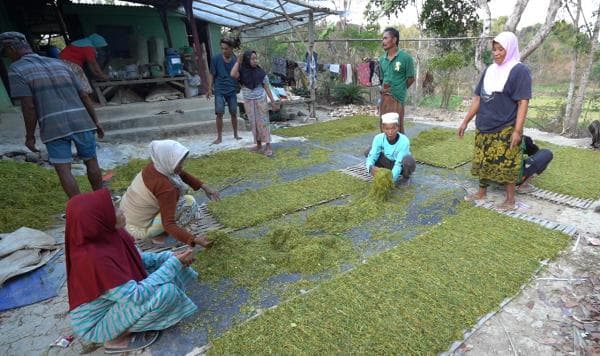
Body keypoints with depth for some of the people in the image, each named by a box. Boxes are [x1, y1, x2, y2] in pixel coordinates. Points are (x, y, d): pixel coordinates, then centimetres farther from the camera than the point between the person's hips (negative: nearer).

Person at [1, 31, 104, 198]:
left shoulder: (16, 70, 2)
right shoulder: (59, 63, 16)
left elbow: (29, 106, -7)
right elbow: (84, 96, 12)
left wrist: (30, 136, 3)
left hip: (54, 128, -4)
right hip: (82, 121, 5)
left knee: (63, 170, 2)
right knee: (91, 161, 16)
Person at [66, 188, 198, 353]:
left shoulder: (109, 234, -13)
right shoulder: (94, 257, -36)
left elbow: (137, 259, 4)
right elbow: (137, 296, -32)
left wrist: (170, 256, -11)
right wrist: (173, 264, -26)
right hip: (96, 322, -8)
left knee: (161, 263, 5)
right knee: (165, 292, -28)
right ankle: (117, 338, -4)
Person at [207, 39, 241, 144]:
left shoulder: (236, 60, -2)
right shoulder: (215, 59, -5)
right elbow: (212, 75, 1)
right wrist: (210, 89, -4)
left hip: (232, 90, 1)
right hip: (219, 90, -1)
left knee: (233, 113, 7)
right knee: (219, 114, -5)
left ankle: (235, 134, 22)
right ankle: (219, 137, 5)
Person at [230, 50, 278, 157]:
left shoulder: (260, 72, -6)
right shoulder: (242, 72, -4)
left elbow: (267, 88, -1)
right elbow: (233, 74, -26)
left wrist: (273, 102, -3)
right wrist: (238, 61, -14)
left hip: (261, 100, -2)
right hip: (248, 102, 2)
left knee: (263, 123, -4)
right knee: (254, 124, 8)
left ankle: (268, 146, -4)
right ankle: (259, 145, 18)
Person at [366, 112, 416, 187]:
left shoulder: (404, 141, -29)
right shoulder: (378, 138, -20)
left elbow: (399, 164, -32)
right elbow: (372, 156, -25)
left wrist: (391, 178, -49)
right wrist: (371, 167, -49)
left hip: (401, 166, -2)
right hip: (388, 163, 3)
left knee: (408, 159, -38)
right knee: (369, 151, -20)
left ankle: (405, 178, -3)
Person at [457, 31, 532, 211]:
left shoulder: (519, 71, -8)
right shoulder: (489, 70, 10)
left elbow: (523, 102, -13)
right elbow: (478, 98, 13)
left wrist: (517, 130, -20)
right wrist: (465, 121, 10)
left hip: (505, 129, -6)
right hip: (484, 127, 6)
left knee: (506, 164, 0)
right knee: (483, 161, 13)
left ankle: (510, 199, 15)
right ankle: (482, 192, 30)